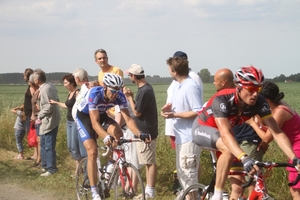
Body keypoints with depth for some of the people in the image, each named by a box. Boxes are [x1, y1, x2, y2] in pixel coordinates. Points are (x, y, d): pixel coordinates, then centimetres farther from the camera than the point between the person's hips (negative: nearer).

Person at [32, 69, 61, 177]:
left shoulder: (45, 89, -20)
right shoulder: (49, 86, 10)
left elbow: (49, 107, -24)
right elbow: (55, 101, 14)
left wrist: (40, 116, -10)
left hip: (49, 121, -11)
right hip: (47, 121, 11)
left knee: (49, 146, -4)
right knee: (43, 144, 19)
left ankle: (51, 169, 1)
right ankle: (45, 166, 27)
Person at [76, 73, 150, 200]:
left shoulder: (120, 97, -24)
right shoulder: (94, 94, -37)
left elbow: (128, 118, -28)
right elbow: (95, 122, -42)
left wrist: (139, 134, -46)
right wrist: (106, 137, -59)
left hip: (101, 115, 4)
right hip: (84, 116, -4)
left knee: (117, 131, -26)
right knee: (92, 152, -17)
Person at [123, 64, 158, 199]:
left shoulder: (144, 91, -21)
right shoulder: (145, 88, 10)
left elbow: (136, 112, -18)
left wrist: (129, 97, -9)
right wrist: (131, 97, 4)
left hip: (146, 132, -10)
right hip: (145, 131, 10)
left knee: (150, 162, -5)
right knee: (149, 162, 14)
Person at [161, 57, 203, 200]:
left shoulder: (191, 87, -19)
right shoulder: (178, 86, 11)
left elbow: (198, 112, -23)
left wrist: (174, 115, -22)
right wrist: (169, 108, 1)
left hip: (190, 137, -10)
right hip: (181, 136, 10)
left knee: (188, 173, -5)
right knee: (181, 171, 20)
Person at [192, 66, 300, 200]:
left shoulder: (259, 102, -24)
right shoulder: (222, 100, -38)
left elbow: (277, 132, -28)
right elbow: (225, 134, -48)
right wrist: (244, 158, -62)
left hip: (220, 132, 6)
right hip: (202, 129, -6)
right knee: (229, 149, -33)